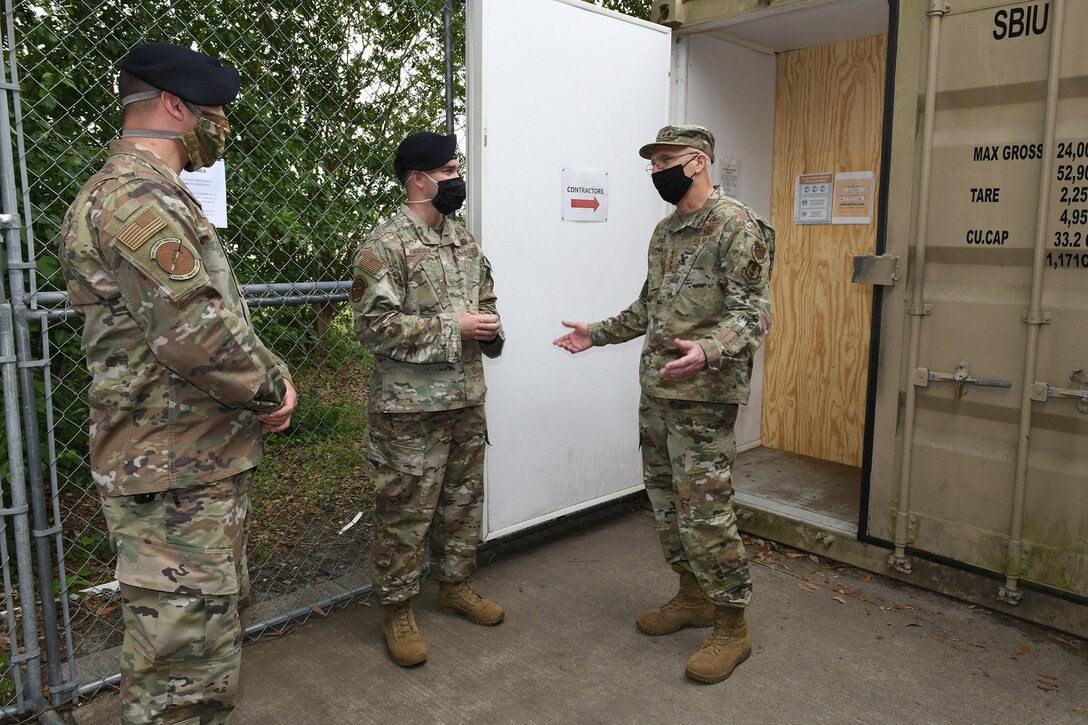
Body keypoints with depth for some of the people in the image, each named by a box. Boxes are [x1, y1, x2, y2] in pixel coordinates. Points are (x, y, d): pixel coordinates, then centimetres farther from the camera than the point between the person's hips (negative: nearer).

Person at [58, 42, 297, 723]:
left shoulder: (166, 198, 17)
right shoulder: (134, 198, -18)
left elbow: (225, 317, 19)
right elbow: (194, 334, -28)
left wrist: (272, 377, 4)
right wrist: (271, 387, -11)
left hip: (211, 463, 11)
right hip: (176, 481, -11)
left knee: (219, 627, 25)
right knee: (187, 670, 0)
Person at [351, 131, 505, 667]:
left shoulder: (465, 241, 12)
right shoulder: (384, 245, -13)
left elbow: (486, 299, 23)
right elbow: (374, 325, -19)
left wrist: (491, 329, -1)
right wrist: (453, 327, -20)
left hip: (467, 399, 8)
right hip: (410, 406, -7)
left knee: (463, 501, 18)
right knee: (405, 511, 3)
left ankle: (455, 586, 37)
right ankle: (397, 610, 20)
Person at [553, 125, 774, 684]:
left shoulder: (737, 225, -12)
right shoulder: (665, 230, 16)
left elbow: (752, 312, -19)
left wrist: (708, 350, -37)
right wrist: (598, 333, 19)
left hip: (703, 394, -9)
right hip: (656, 389, 9)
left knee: (704, 510, -5)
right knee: (665, 499, 16)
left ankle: (731, 627, 12)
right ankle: (692, 597, 33)